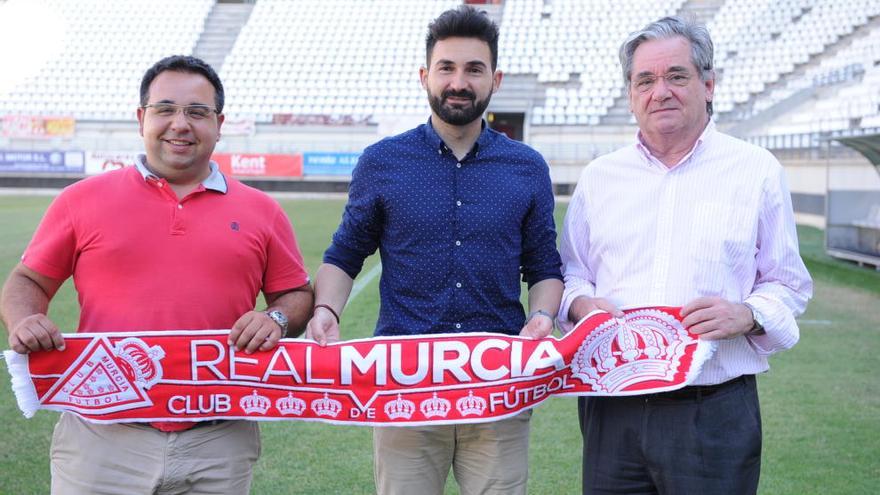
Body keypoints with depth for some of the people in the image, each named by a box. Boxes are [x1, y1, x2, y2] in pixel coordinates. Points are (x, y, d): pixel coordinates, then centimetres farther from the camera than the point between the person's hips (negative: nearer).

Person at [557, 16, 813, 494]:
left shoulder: (757, 171, 4)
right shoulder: (598, 176, 11)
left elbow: (788, 285, 7)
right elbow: (571, 272, 17)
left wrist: (746, 315, -13)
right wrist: (581, 303, -5)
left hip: (715, 413, -2)